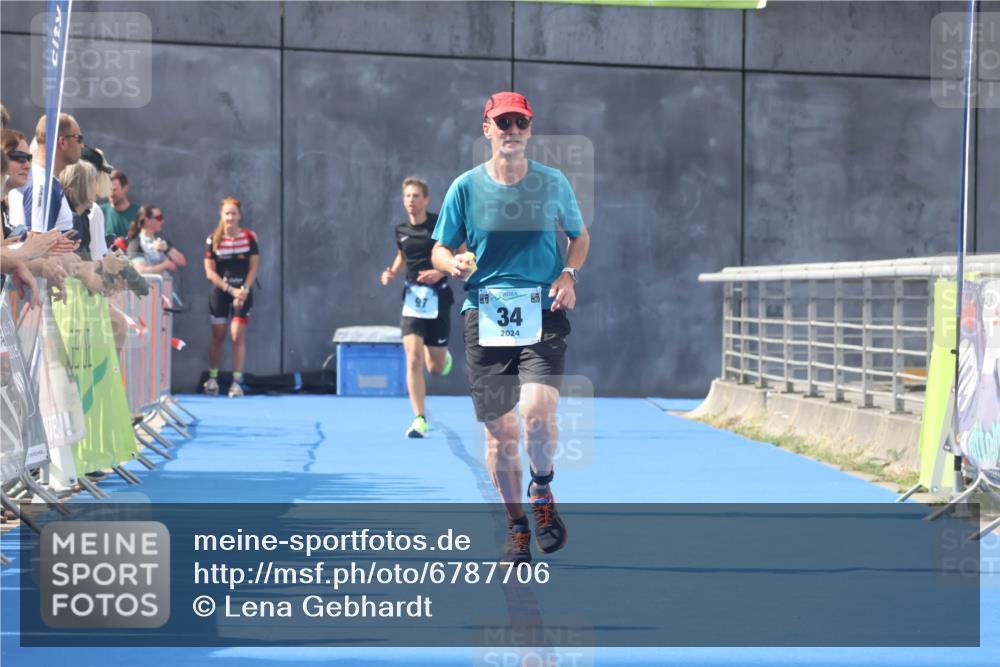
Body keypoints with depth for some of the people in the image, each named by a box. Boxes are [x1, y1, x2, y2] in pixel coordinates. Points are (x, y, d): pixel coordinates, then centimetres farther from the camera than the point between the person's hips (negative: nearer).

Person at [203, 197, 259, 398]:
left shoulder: (249, 237, -1)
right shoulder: (213, 240, -2)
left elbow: (253, 268, 0)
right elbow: (210, 272, -4)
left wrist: (244, 290, -13)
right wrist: (230, 289, -13)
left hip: (243, 292, -1)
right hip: (220, 292, 1)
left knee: (237, 335, -8)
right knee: (217, 336, 6)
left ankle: (237, 381, -6)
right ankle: (212, 378, 19)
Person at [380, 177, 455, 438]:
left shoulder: (440, 224, -8)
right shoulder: (401, 229, 5)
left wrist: (441, 272, -18)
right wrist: (392, 272, 6)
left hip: (437, 297, -2)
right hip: (412, 297, 2)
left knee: (436, 368, 5)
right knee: (413, 361, -12)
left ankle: (442, 355, 43)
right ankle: (419, 420, -7)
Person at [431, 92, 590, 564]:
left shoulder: (553, 183, 5)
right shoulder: (466, 187, 3)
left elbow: (579, 236, 18)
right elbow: (439, 250, 8)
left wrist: (569, 274, -1)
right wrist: (454, 264, -15)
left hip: (543, 314, -1)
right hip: (485, 316, 1)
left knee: (537, 410, -22)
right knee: (499, 431, 2)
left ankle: (542, 492, 8)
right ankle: (516, 525, 20)